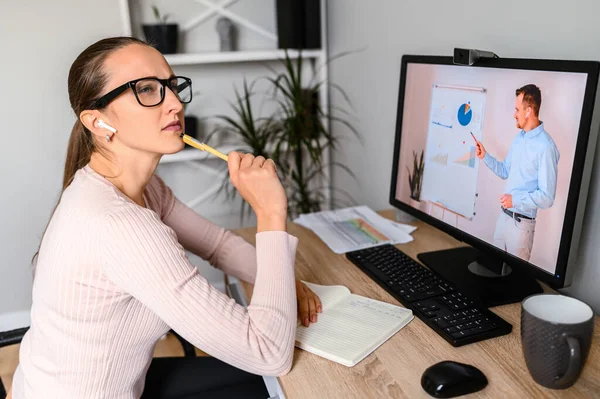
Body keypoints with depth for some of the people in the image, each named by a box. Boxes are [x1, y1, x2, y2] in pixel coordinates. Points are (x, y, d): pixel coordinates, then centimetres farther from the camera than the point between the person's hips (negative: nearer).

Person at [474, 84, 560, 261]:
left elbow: (547, 197, -22)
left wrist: (515, 199, -23)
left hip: (521, 222, -8)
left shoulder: (545, 147, -21)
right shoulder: (519, 138, 8)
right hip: (503, 215, 8)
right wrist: (485, 156, 6)